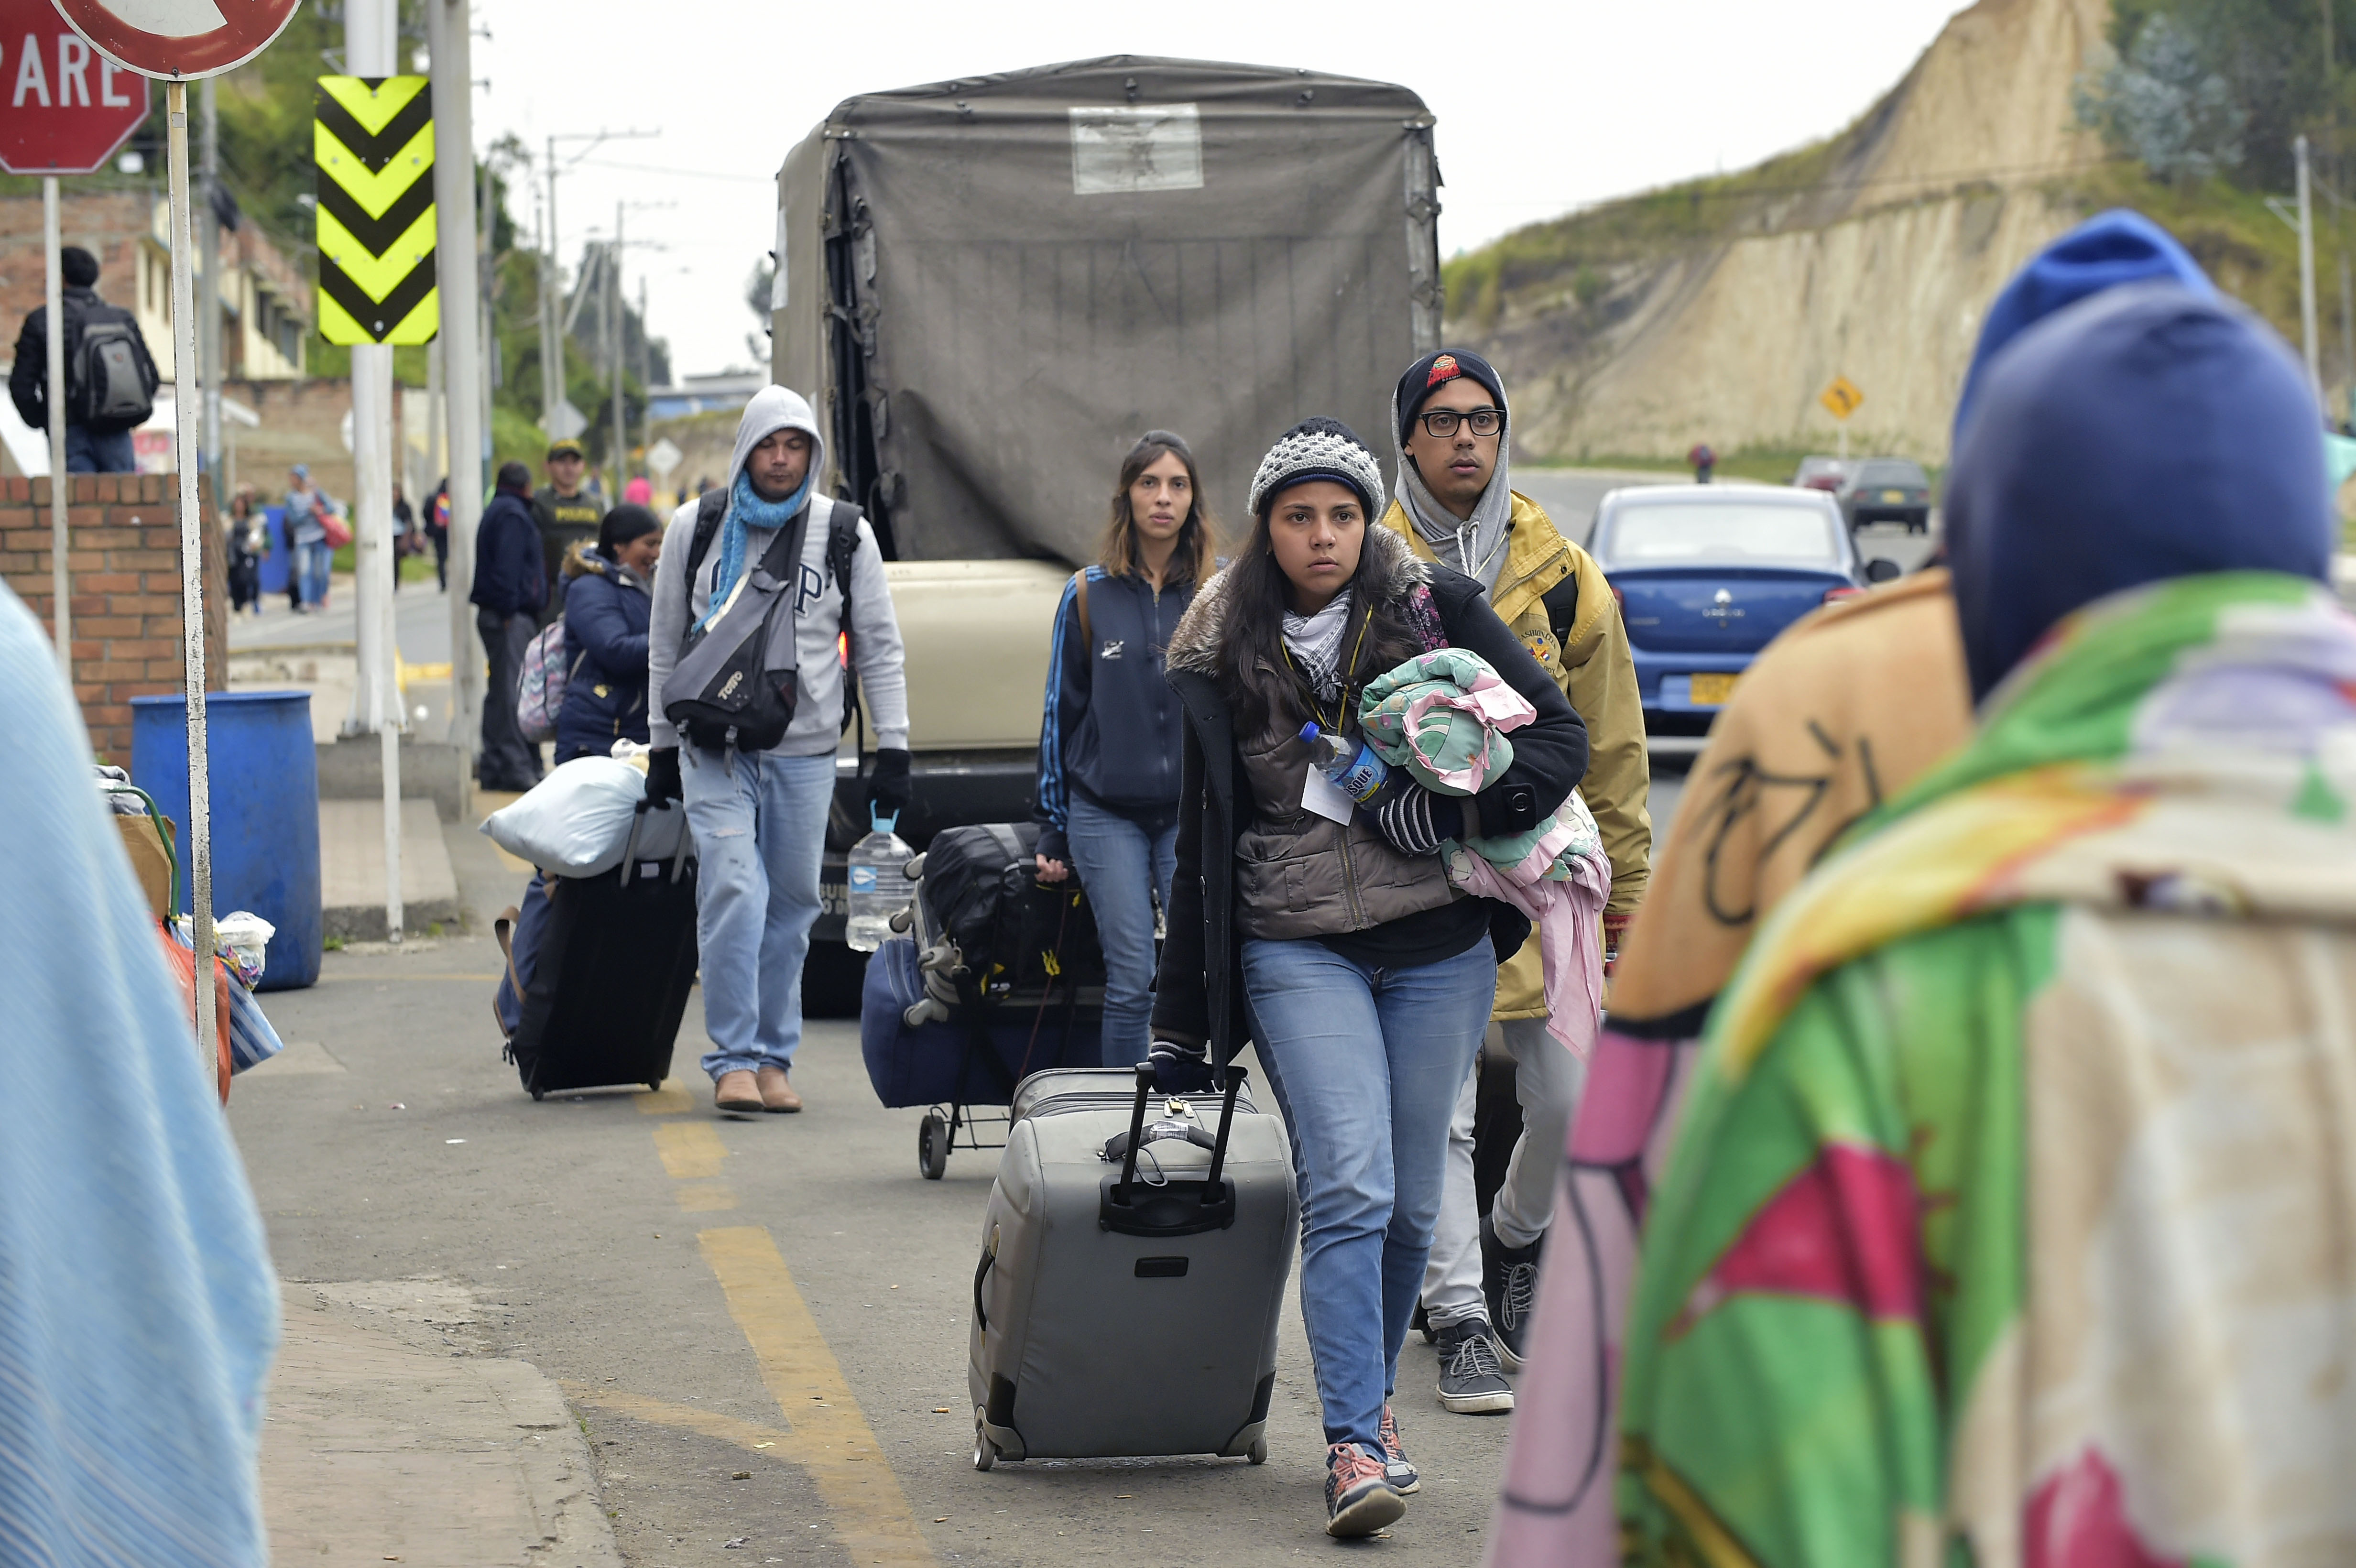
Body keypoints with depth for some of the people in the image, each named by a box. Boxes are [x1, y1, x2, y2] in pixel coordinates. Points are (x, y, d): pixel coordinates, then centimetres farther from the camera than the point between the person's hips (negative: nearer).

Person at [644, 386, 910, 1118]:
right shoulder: (696, 528, 5)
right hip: (715, 747, -1)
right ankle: (734, 1058, -12)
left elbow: (879, 647, 8)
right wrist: (663, 745, 11)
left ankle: (774, 1057, 15)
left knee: (791, 905, 4)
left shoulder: (847, 536, 4)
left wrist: (892, 749, 2)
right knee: (734, 893, -15)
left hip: (806, 752, 1)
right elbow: (666, 641, 12)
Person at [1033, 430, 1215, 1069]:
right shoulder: (1089, 594, 6)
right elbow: (1061, 710, 10)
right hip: (1107, 814, 0)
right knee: (1131, 981, -5)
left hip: (1196, 812, 0)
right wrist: (1052, 829, 8)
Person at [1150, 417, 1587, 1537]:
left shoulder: (1437, 612, 4)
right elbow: (1201, 848, 9)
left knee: (1411, 1202, 7)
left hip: (1440, 948, 1)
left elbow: (1560, 736, 3)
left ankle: (1369, 1398, 28)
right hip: (1299, 952, -1)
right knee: (1350, 1191, -15)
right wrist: (1178, 1031, 9)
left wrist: (1447, 813, -13)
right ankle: (1356, 1445, -18)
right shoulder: (1223, 664, 5)